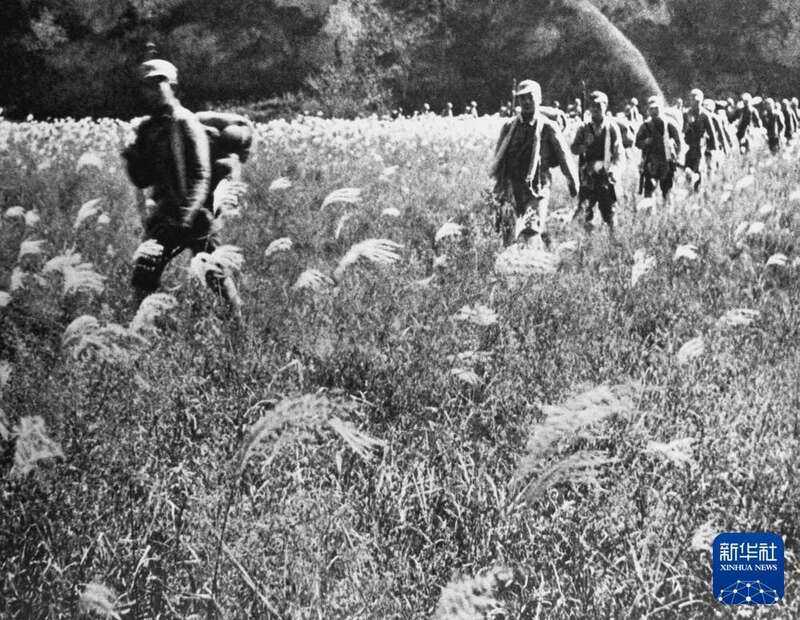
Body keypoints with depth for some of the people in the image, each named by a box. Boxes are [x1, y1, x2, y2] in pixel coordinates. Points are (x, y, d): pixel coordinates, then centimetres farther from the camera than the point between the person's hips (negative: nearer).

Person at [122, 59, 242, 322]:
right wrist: (132, 159, -9)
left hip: (195, 214, -6)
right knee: (144, 272, 2)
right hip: (165, 214, 6)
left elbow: (201, 177, -18)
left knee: (216, 275, -6)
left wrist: (184, 216, -29)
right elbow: (143, 181, 13)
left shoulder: (186, 123, -11)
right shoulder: (147, 129, 10)